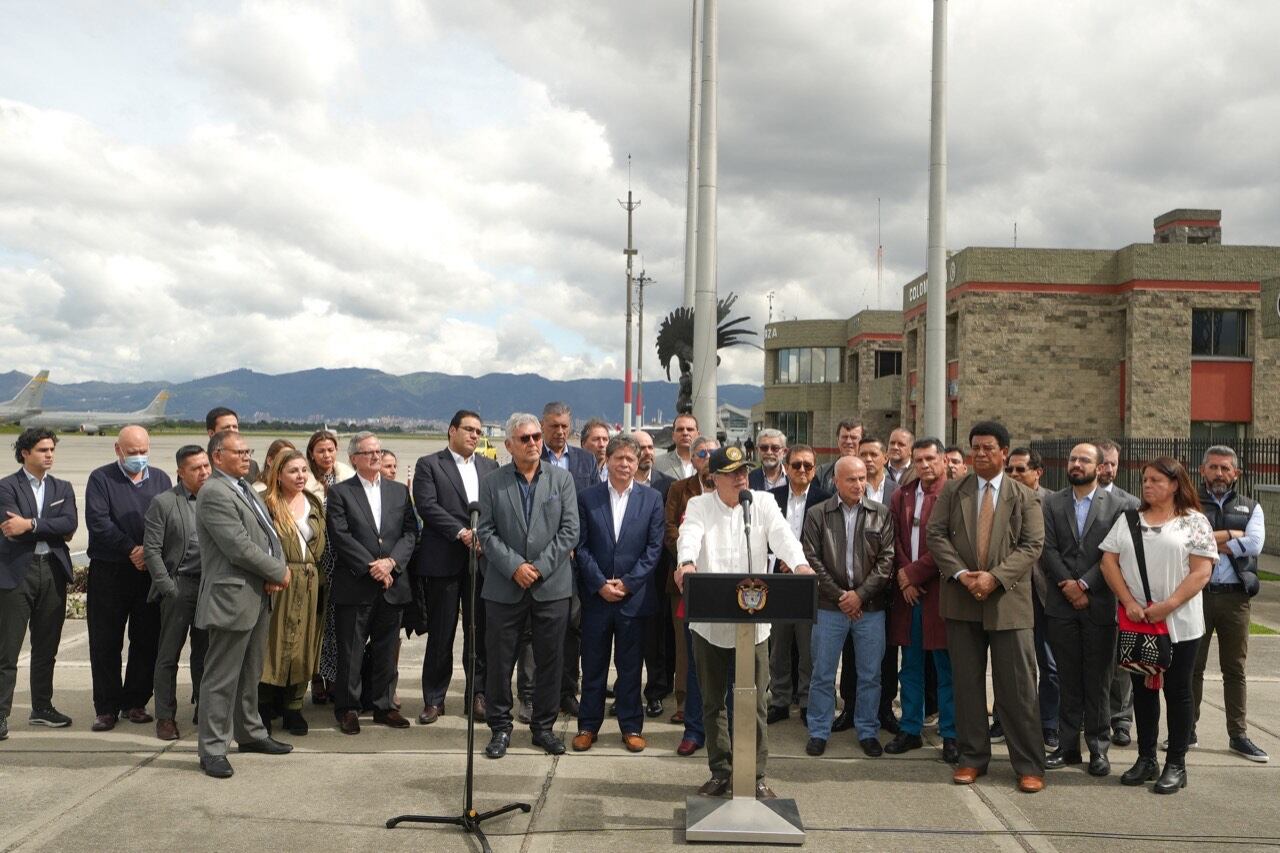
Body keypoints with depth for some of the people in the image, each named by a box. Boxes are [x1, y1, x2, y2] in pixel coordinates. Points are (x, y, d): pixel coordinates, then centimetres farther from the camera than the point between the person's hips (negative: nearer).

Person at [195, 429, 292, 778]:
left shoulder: (245, 488, 15)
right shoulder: (213, 493, -16)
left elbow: (268, 535, 14)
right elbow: (240, 547, -22)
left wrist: (275, 573, -4)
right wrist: (279, 572, -11)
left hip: (258, 596, 10)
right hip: (232, 597, -10)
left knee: (250, 674, 20)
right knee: (221, 678, -1)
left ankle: (250, 733, 33)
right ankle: (212, 749, 8)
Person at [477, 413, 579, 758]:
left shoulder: (562, 479, 4)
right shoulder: (492, 483, 3)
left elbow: (570, 530, -2)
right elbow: (486, 532, -1)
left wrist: (540, 567, -10)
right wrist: (514, 566, -13)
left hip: (552, 585, 1)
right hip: (504, 586, 0)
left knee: (550, 660, 7)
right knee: (500, 660, 5)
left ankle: (543, 727, 22)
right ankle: (500, 727, 20)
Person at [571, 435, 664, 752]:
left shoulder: (652, 499, 2)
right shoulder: (587, 498, 2)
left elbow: (654, 547, -1)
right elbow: (581, 547, -1)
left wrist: (628, 583, -9)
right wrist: (601, 584, -9)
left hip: (634, 595, 0)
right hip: (595, 595, 0)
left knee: (631, 665, 8)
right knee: (593, 664, 8)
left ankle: (631, 726, 19)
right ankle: (588, 726, 19)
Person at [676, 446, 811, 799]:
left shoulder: (763, 503, 4)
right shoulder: (699, 506, 3)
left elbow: (782, 535, -13)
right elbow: (690, 536, -17)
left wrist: (800, 564, -33)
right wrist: (686, 562, -40)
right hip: (709, 621, 1)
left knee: (756, 702, 4)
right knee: (713, 701, 11)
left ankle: (756, 776, 15)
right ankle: (720, 771, 24)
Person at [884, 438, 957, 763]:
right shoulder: (901, 496, 11)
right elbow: (895, 540, 9)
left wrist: (914, 573, -12)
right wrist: (904, 577, -3)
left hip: (940, 590, -5)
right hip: (907, 590, 5)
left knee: (946, 668, 3)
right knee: (910, 666, 13)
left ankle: (950, 735, 12)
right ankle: (910, 730, 23)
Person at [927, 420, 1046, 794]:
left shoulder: (1025, 497, 5)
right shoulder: (952, 491, 9)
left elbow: (1032, 545, -3)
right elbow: (935, 534, 2)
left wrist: (995, 577, -16)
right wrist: (961, 574, -12)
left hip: (1009, 601, -2)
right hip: (962, 600, 2)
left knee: (1018, 686, 0)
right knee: (967, 682, 8)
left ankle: (1029, 765, 11)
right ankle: (972, 757, 20)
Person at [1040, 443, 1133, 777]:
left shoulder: (1117, 506, 2)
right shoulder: (1051, 503, 8)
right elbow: (1047, 549, 0)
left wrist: (1084, 583, -13)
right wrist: (1066, 584, -11)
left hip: (1100, 606, -2)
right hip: (1061, 605, 2)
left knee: (1098, 681, 4)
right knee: (1068, 680, 8)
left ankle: (1099, 748, 15)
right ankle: (1068, 745, 16)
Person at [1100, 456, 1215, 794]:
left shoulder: (1194, 522, -2)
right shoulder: (1128, 519, 8)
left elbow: (1201, 572, -9)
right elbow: (1109, 561, 3)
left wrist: (1167, 606, -17)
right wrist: (1129, 603, -9)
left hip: (1178, 623, -3)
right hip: (1135, 622, 4)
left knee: (1177, 690, 4)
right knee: (1142, 689, 10)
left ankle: (1176, 765, 14)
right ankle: (1146, 759, 21)